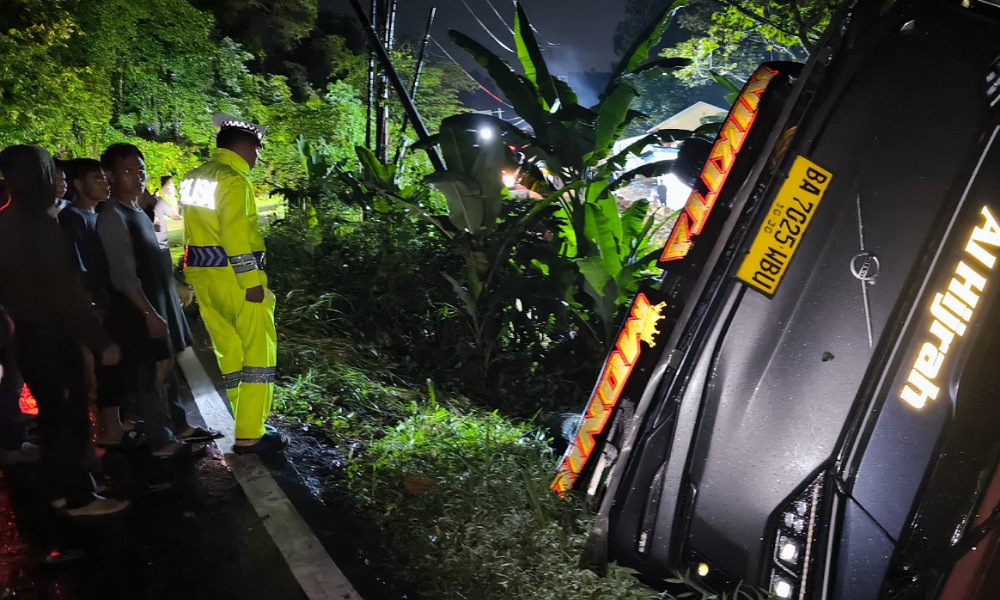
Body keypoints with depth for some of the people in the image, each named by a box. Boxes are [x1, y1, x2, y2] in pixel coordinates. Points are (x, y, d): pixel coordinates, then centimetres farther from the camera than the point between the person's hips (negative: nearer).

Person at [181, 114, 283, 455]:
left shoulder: (194, 179, 15)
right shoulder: (233, 180, -14)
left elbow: (195, 230, 17)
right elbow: (235, 235, -21)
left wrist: (196, 276, 20)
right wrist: (251, 282, -20)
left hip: (204, 275, 9)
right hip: (234, 277, -9)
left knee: (230, 354, 16)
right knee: (258, 353, -1)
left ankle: (243, 426, 25)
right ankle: (249, 436, 1)